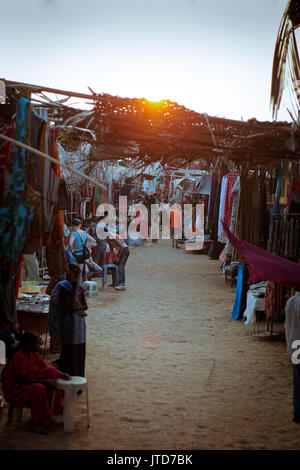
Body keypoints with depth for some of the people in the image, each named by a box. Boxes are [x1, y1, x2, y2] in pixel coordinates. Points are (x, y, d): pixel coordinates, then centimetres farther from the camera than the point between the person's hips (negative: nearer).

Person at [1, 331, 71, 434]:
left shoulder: (33, 353, -2)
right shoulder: (19, 357, -27)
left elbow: (46, 367, 6)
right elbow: (23, 380, -28)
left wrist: (61, 374, -10)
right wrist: (44, 381, -30)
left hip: (26, 383, 9)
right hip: (13, 389, -9)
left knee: (52, 371, -4)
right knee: (39, 388, -35)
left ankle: (54, 410, -1)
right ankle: (34, 424, -20)